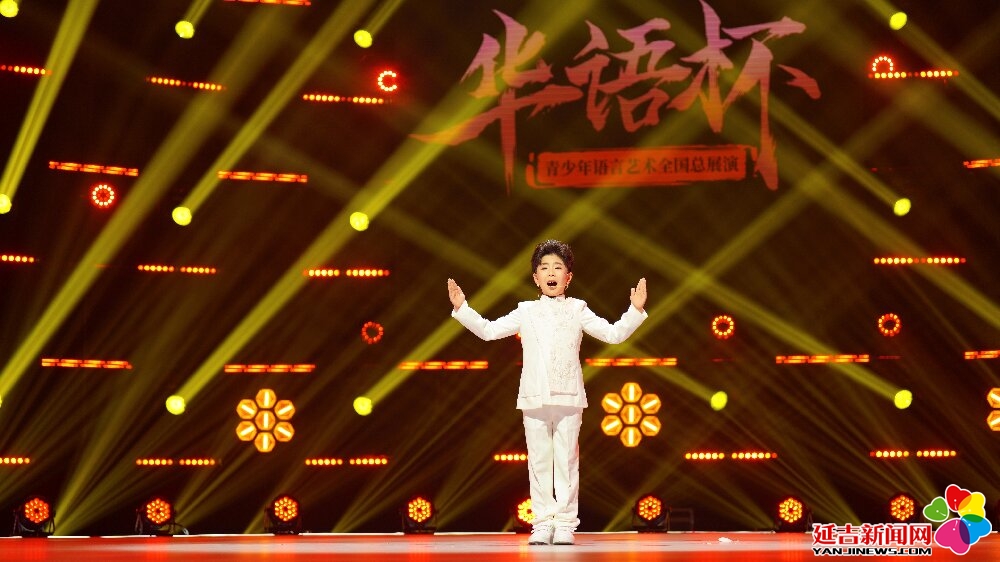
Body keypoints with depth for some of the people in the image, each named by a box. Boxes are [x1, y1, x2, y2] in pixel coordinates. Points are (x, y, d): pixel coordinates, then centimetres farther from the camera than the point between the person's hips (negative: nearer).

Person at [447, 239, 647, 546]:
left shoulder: (577, 310, 8)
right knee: (539, 462, 3)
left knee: (566, 461, 0)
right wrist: (462, 308, 1)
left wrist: (635, 310, -6)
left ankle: (565, 523, 4)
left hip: (569, 397, -1)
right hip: (534, 399, 1)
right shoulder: (526, 312, 10)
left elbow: (614, 334, 6)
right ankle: (543, 523, 8)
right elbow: (489, 330, 9)